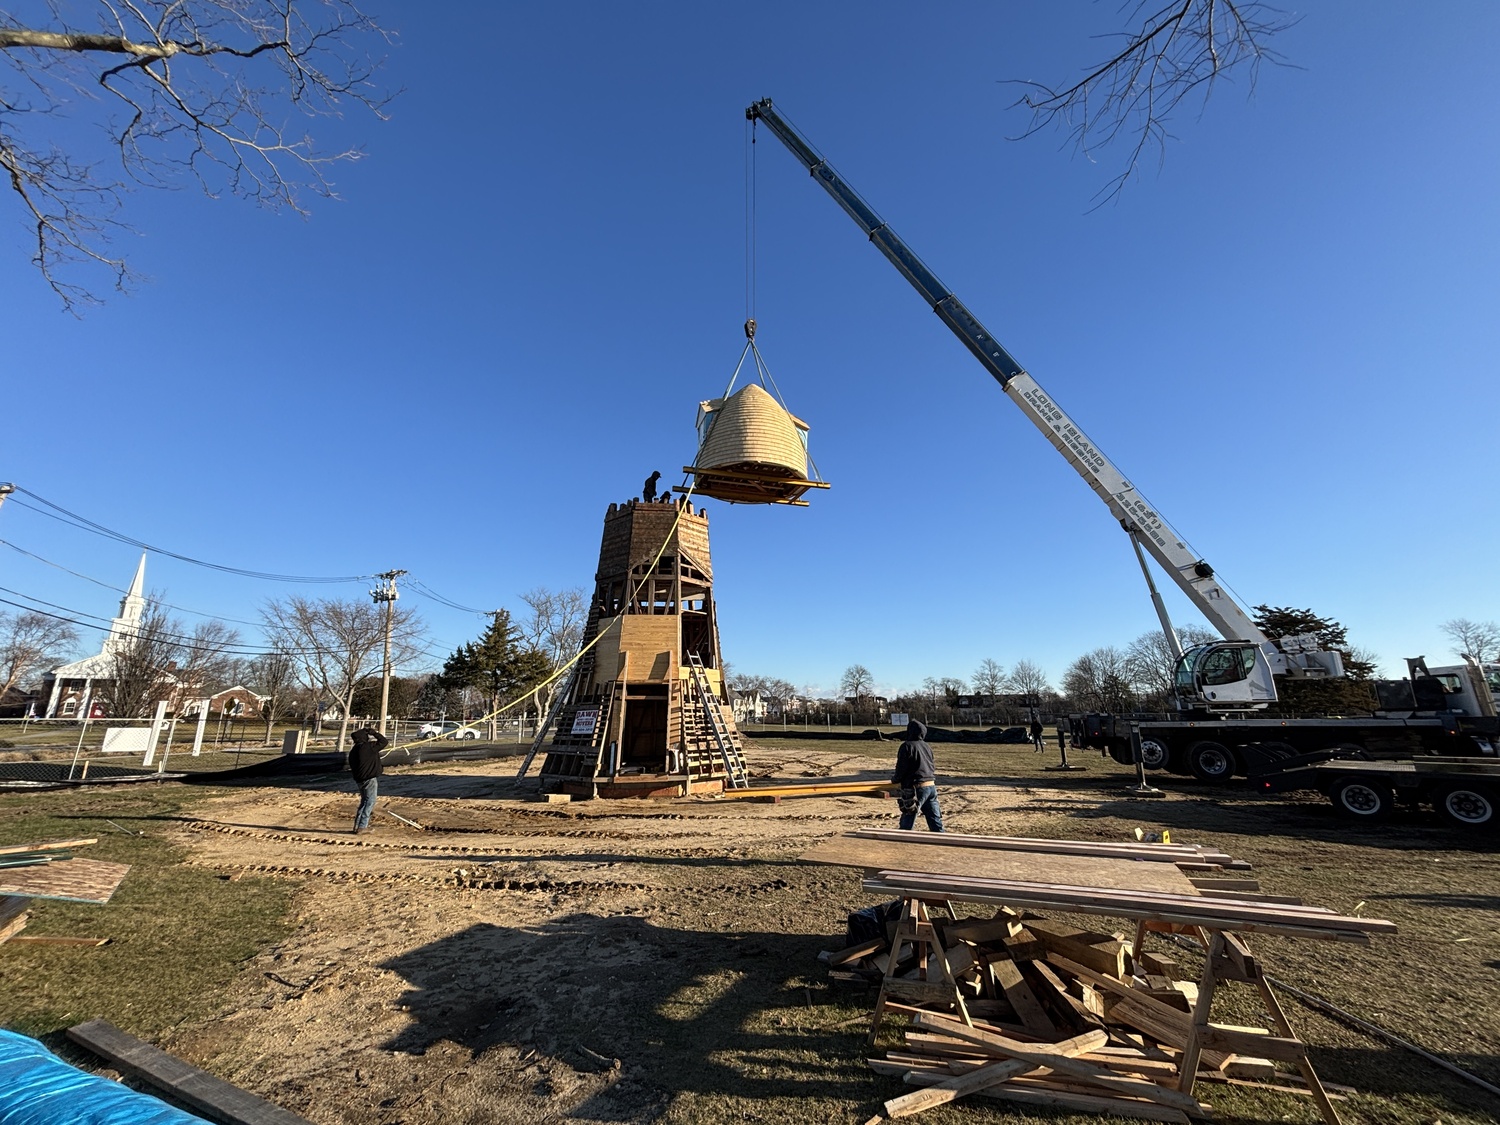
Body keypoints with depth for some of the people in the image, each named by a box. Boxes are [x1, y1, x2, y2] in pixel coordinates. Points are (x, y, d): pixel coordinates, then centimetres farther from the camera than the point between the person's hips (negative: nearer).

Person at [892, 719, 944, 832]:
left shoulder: (907, 746, -10)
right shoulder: (927, 746, 11)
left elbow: (901, 769, -12)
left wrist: (894, 779, 9)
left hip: (916, 789, -7)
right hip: (931, 786, 7)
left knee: (906, 826, 2)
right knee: (936, 823, 9)